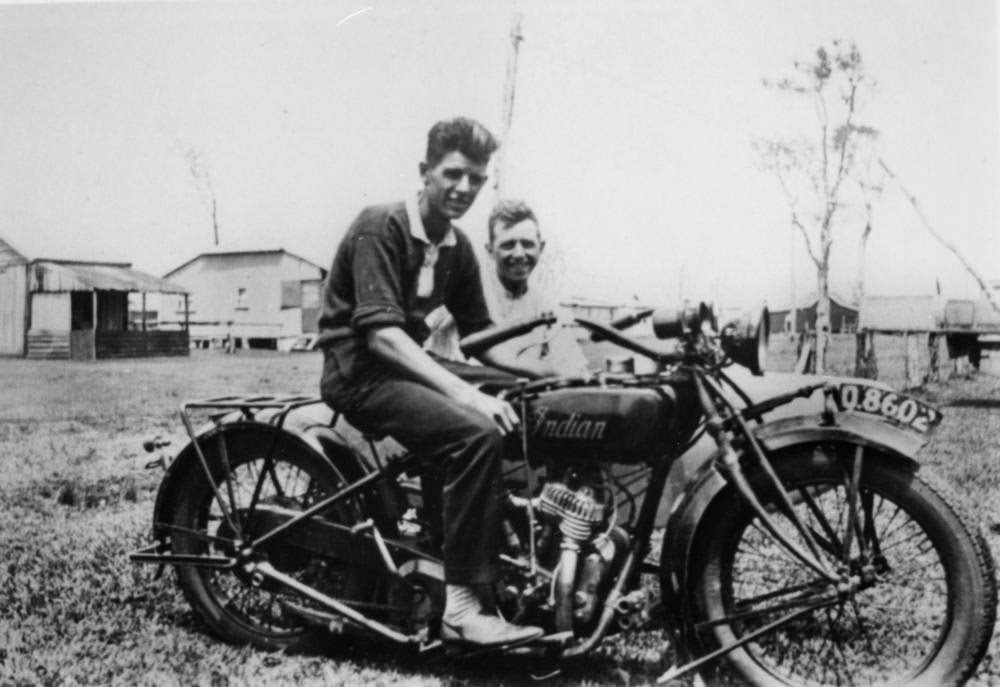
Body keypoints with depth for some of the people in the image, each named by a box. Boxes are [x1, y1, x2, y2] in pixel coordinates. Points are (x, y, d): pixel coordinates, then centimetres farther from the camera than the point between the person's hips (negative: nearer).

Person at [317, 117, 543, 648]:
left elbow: (479, 335, 11)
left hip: (408, 368, 8)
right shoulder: (380, 228, -15)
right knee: (477, 433, -29)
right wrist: (464, 392, -36)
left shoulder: (457, 248, 9)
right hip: (361, 373, -8)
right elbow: (382, 332, -26)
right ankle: (460, 608, -25)